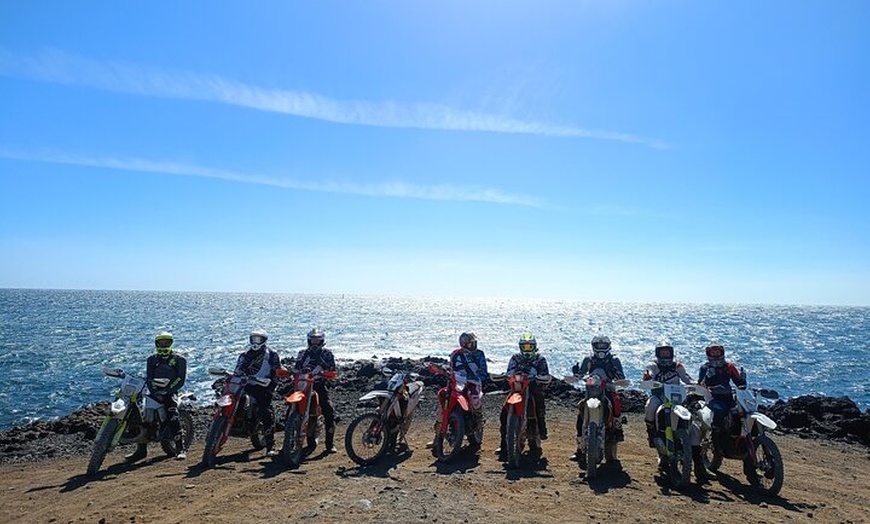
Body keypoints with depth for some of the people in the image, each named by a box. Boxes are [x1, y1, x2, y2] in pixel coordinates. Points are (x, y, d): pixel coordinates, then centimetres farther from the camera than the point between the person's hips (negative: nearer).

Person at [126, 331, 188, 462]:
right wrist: (155, 392, -14)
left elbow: (180, 379, -6)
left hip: (171, 392, -5)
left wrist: (166, 391, -18)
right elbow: (149, 378, 3)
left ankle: (180, 448, -27)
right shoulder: (152, 359, 14)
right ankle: (141, 450, 0)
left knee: (172, 416, -28)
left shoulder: (179, 359, 2)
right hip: (155, 392, 5)